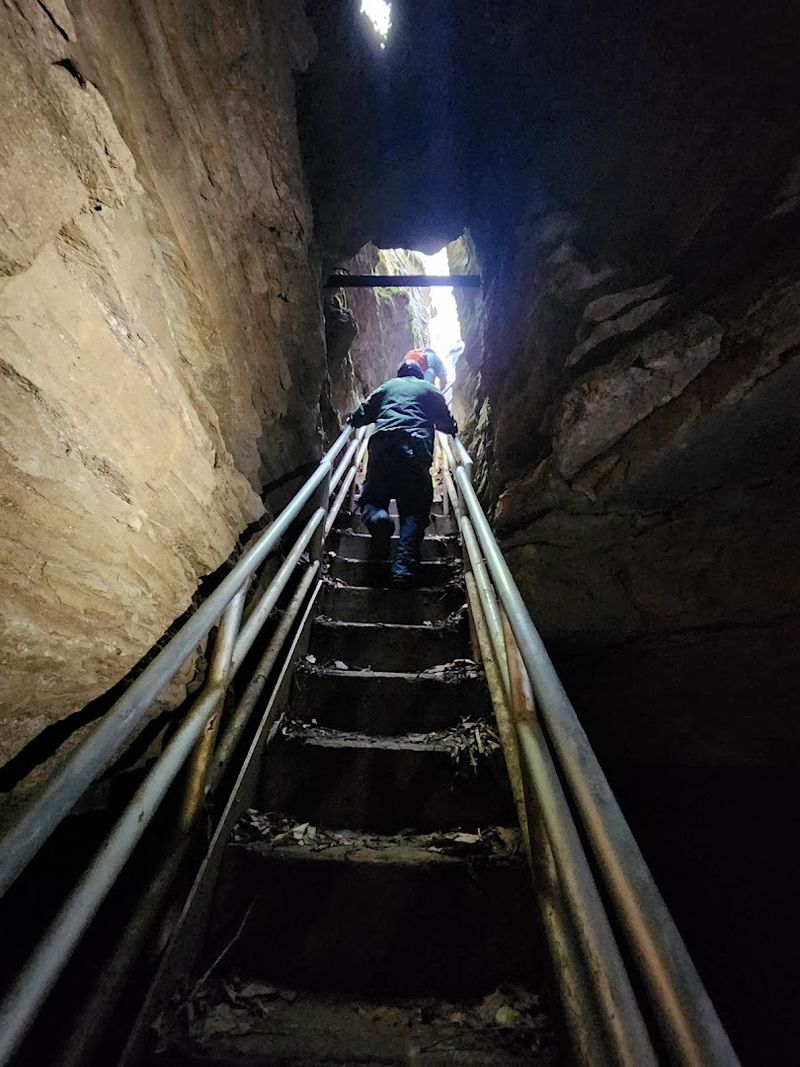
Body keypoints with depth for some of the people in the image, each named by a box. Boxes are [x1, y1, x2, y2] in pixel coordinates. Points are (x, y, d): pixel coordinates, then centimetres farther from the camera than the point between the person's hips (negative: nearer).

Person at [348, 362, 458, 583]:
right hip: (417, 448, -1)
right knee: (414, 511, -1)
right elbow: (448, 424, 25)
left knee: (371, 498, 12)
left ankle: (378, 518, -26)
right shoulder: (429, 389, 28)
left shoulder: (386, 386, 30)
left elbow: (362, 414, 25)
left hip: (382, 445, 1)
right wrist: (453, 428, 48)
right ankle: (404, 565, -24)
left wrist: (352, 420, 47)